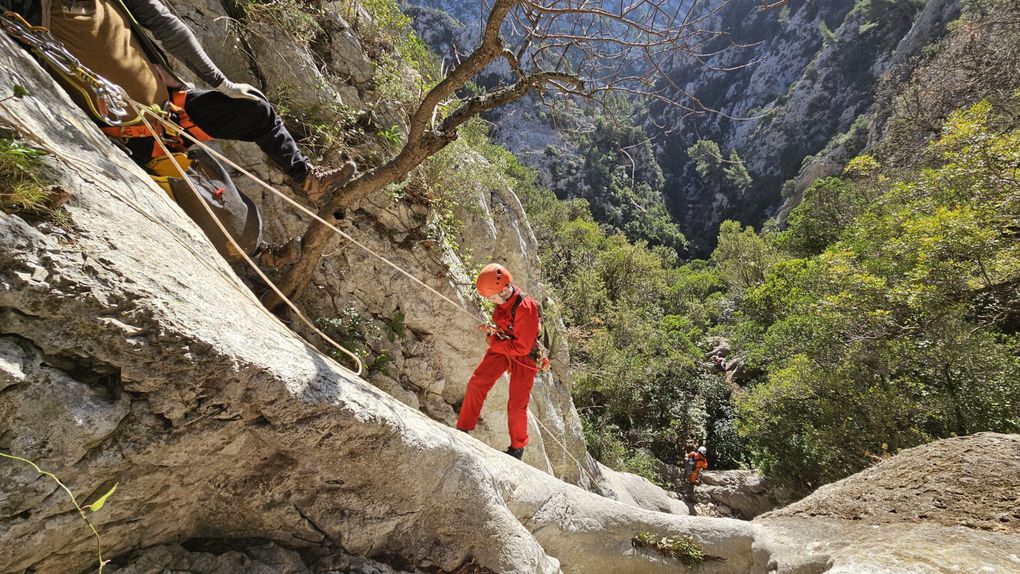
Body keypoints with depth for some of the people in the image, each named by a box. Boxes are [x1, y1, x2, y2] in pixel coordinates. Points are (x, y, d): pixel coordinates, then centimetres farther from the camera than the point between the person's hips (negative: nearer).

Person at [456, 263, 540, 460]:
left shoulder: (526, 308, -33)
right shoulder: (503, 298, -8)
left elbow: (522, 347, -27)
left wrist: (494, 343, -18)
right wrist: (493, 330, -2)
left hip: (523, 356, -6)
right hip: (502, 347, 7)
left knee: (516, 406, 2)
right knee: (476, 383, -3)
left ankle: (518, 447, 27)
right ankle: (463, 429, 13)